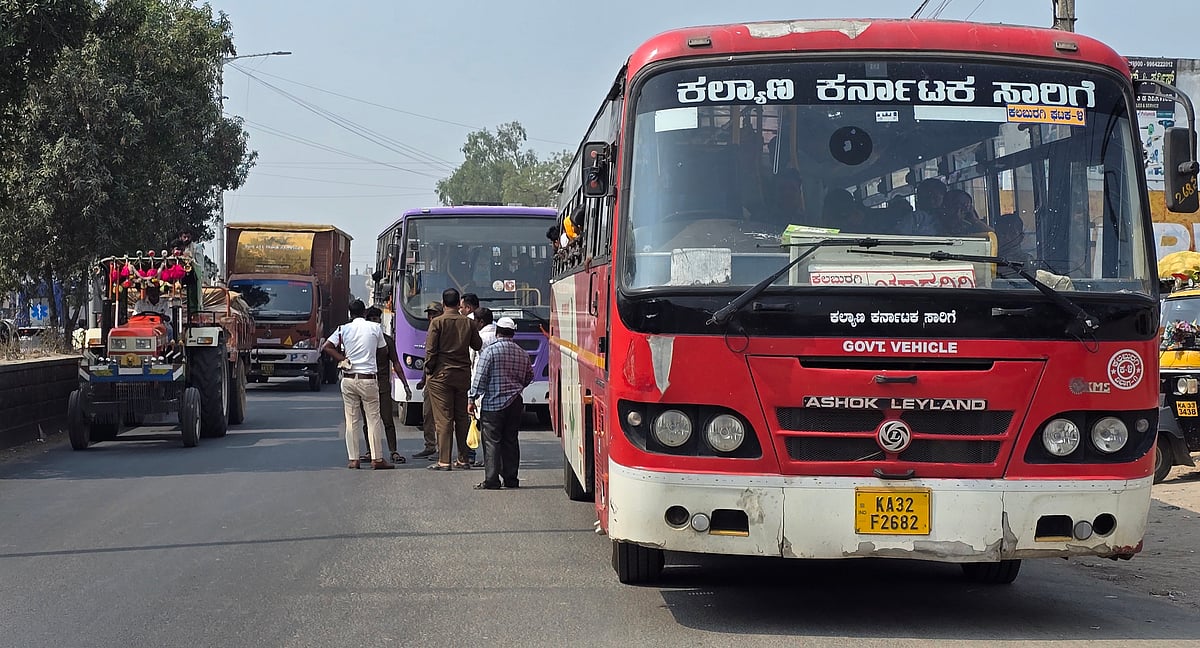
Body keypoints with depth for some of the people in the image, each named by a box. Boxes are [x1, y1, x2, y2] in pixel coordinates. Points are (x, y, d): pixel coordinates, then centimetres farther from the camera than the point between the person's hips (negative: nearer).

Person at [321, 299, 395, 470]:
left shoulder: (344, 329, 3)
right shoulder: (375, 328, -1)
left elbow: (326, 347, -5)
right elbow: (383, 349, 12)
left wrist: (343, 359, 0)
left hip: (348, 378, 2)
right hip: (368, 378, -2)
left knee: (351, 420, 6)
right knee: (373, 419, 3)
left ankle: (353, 459, 7)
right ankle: (377, 459, 3)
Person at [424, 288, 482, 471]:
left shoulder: (437, 323, -7)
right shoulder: (468, 323, 2)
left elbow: (430, 350, -9)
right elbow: (478, 346, 12)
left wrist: (428, 372, 1)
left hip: (441, 375, -3)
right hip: (463, 375, 3)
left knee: (444, 419, -3)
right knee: (462, 418, 11)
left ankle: (444, 461, -5)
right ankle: (463, 459, 14)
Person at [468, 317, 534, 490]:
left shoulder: (490, 351, -9)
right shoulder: (522, 354, 8)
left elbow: (480, 378, -11)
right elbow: (529, 376, 19)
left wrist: (472, 399, -5)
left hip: (493, 403, -5)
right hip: (515, 404, 5)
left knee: (492, 441, -3)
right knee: (511, 441, 11)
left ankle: (491, 480, -6)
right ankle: (511, 479, 13)